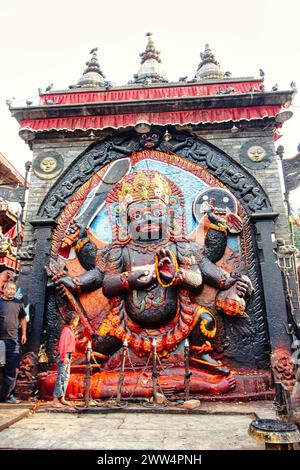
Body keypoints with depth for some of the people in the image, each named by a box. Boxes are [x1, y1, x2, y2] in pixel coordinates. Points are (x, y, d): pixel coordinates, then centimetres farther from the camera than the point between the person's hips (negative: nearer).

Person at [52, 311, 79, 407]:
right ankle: (55, 400, 2)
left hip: (68, 356, 10)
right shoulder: (66, 330, -15)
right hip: (64, 356, -10)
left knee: (66, 377, 13)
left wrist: (69, 357, 15)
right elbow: (62, 344, -21)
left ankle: (62, 398, 21)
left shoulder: (70, 330, 14)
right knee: (61, 377, -5)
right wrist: (64, 357, -23)